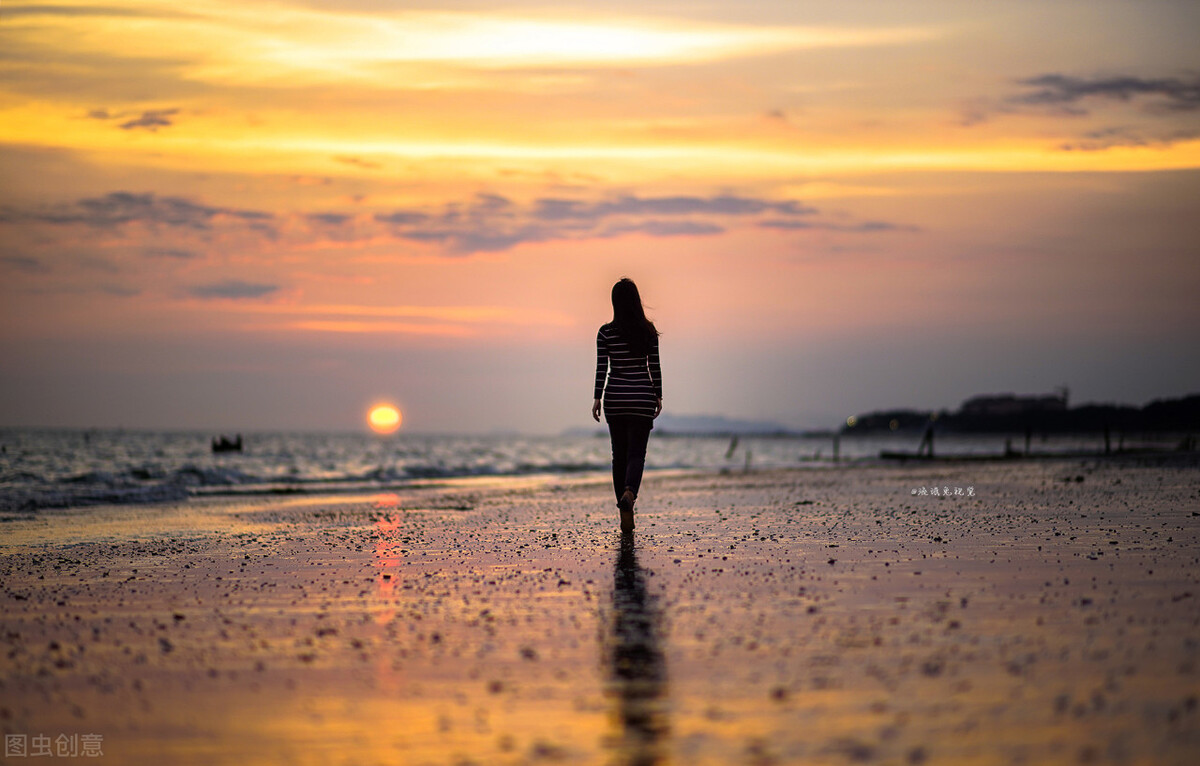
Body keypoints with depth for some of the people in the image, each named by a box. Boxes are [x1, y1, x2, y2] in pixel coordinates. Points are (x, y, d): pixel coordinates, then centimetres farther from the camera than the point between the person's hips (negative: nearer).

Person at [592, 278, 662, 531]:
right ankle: (629, 492, -31)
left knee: (619, 454, 10)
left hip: (615, 398, 1)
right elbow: (654, 366, 0)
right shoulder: (648, 330, -2)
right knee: (636, 453, 0)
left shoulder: (606, 332, -5)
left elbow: (601, 368, -7)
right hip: (642, 397, -1)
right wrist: (658, 396, 8)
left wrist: (597, 398, -3)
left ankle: (626, 519, 11)